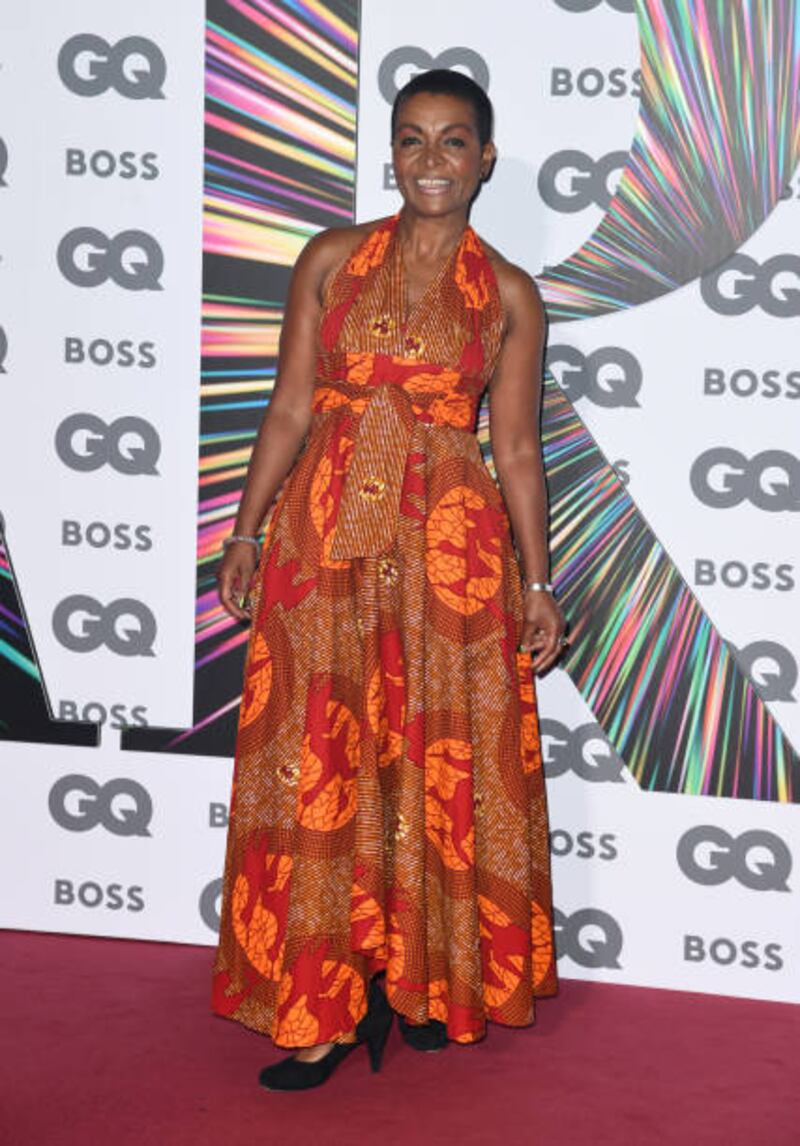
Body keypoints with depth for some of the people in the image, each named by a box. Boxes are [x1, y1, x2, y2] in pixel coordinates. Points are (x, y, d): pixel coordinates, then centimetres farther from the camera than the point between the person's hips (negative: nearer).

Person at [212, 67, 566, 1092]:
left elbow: (517, 448, 6)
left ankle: (430, 983, 20)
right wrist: (247, 530, -2)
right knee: (319, 769, 0)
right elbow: (290, 409, 5)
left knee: (444, 768, 4)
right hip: (327, 534, 0)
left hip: (453, 545, 0)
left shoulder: (509, 295, 6)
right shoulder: (332, 261, 6)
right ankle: (328, 1005, 8)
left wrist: (536, 582, 2)